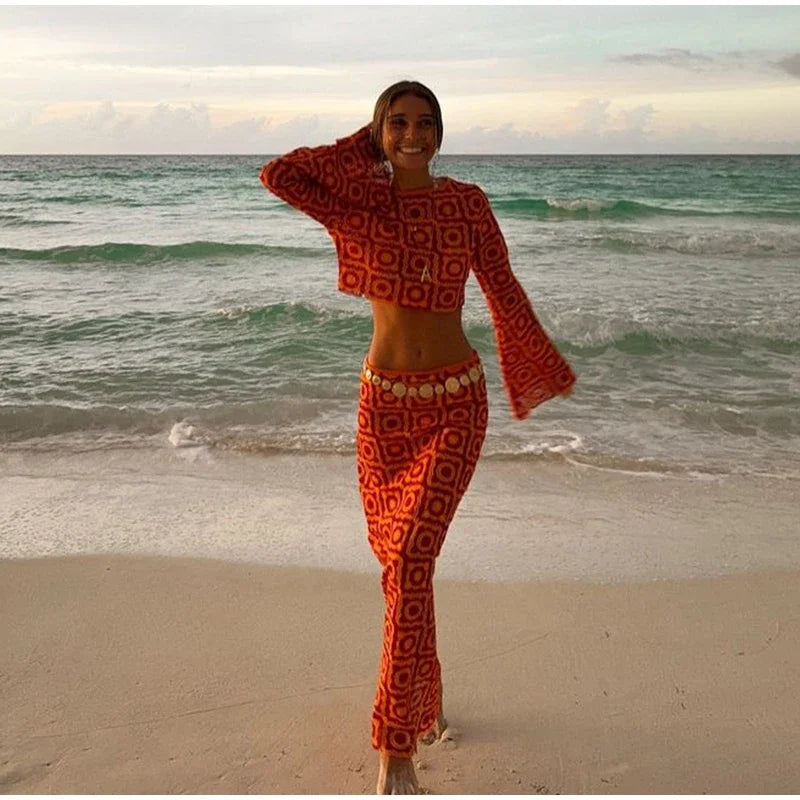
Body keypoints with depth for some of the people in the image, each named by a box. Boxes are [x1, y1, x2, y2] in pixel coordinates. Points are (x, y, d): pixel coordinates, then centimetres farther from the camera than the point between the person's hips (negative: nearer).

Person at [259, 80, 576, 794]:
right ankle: (425, 694, 35)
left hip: (457, 401, -1)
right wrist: (362, 150, -1)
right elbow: (277, 175, -13)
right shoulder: (361, 208, 0)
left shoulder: (467, 202, 1)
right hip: (385, 400, 2)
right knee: (399, 557, 10)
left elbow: (504, 290, 9)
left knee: (410, 558, -12)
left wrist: (547, 370, 17)